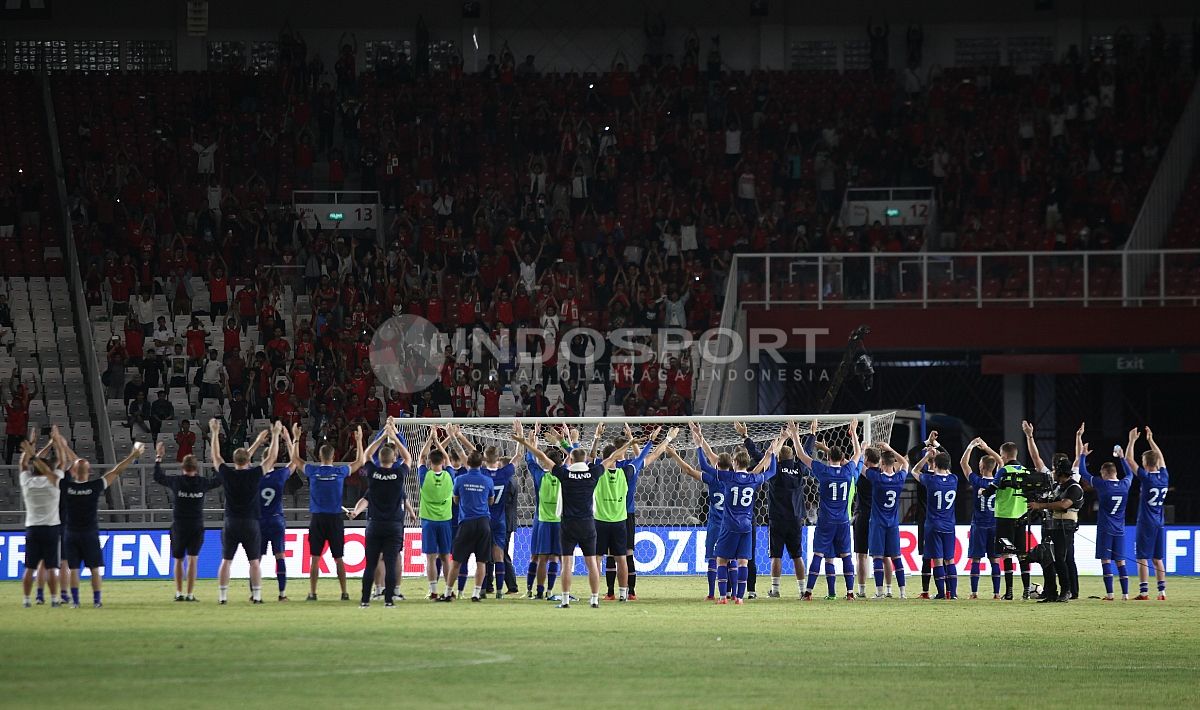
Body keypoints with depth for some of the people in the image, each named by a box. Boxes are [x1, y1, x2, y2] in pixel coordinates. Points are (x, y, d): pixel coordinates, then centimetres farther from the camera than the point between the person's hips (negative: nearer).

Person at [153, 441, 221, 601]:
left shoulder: (176, 481, -6)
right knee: (192, 560, 0)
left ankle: (179, 593, 14)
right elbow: (219, 479, 13)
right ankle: (190, 594, -7)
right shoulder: (202, 482, -4)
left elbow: (157, 477, 10)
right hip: (197, 527, 0)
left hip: (178, 526, 0)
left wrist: (158, 457, 21)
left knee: (178, 560, 13)